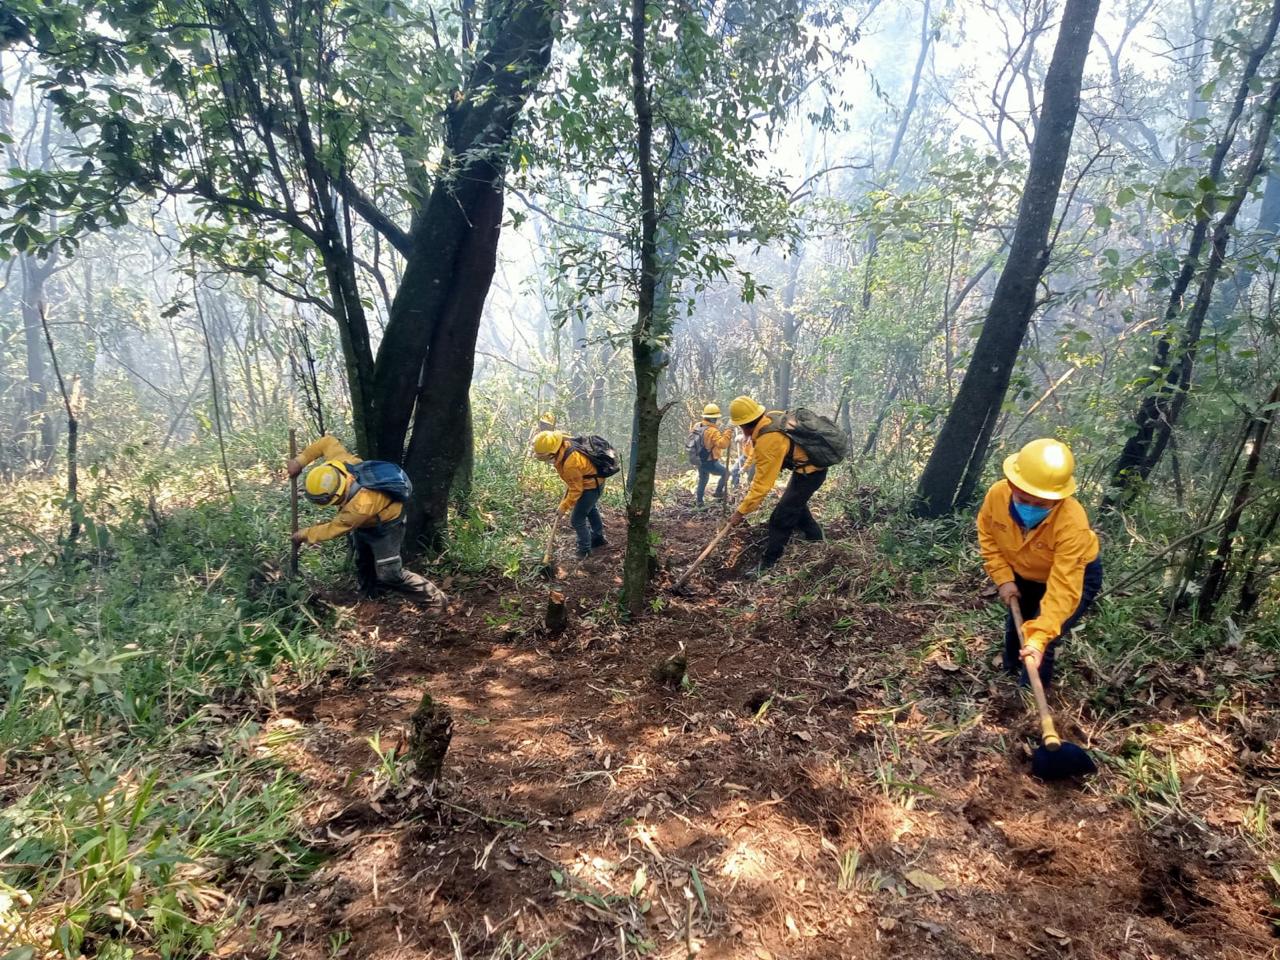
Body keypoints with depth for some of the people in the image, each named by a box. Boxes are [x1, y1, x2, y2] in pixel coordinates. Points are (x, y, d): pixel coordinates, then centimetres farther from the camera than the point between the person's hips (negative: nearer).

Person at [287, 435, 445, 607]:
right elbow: (328, 441, -10)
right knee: (363, 566, 22)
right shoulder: (342, 463, -30)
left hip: (385, 526, -8)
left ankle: (434, 598, 5)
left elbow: (333, 529, -28)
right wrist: (300, 460, -14)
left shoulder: (360, 507, -45)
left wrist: (304, 535, -12)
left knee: (390, 575, -9)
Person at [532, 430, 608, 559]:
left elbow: (576, 489, -25)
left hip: (591, 485, -10)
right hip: (590, 478, 10)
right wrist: (568, 484, 11)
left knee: (577, 519, -2)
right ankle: (598, 537, 51)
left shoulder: (570, 464, -39)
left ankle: (585, 550, 16)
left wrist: (564, 506, -13)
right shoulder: (563, 445, -17)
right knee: (590, 508, 30)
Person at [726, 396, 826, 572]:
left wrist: (741, 511, -21)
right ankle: (816, 541, 46)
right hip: (811, 464, 10)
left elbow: (762, 482, -26)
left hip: (809, 471, -10)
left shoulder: (767, 440, -29)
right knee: (795, 505, 29)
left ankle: (766, 566, -1)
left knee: (780, 519, -8)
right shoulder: (771, 419, -5)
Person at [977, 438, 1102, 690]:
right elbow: (987, 536, -9)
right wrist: (1003, 578, -16)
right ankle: (1010, 675, 53)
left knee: (1039, 645, -14)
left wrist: (1039, 637, -50)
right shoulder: (997, 494, -32)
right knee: (1015, 627, 23)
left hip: (1075, 575, -5)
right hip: (1024, 573, 5)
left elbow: (1063, 589, -43)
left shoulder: (1073, 523, -43)